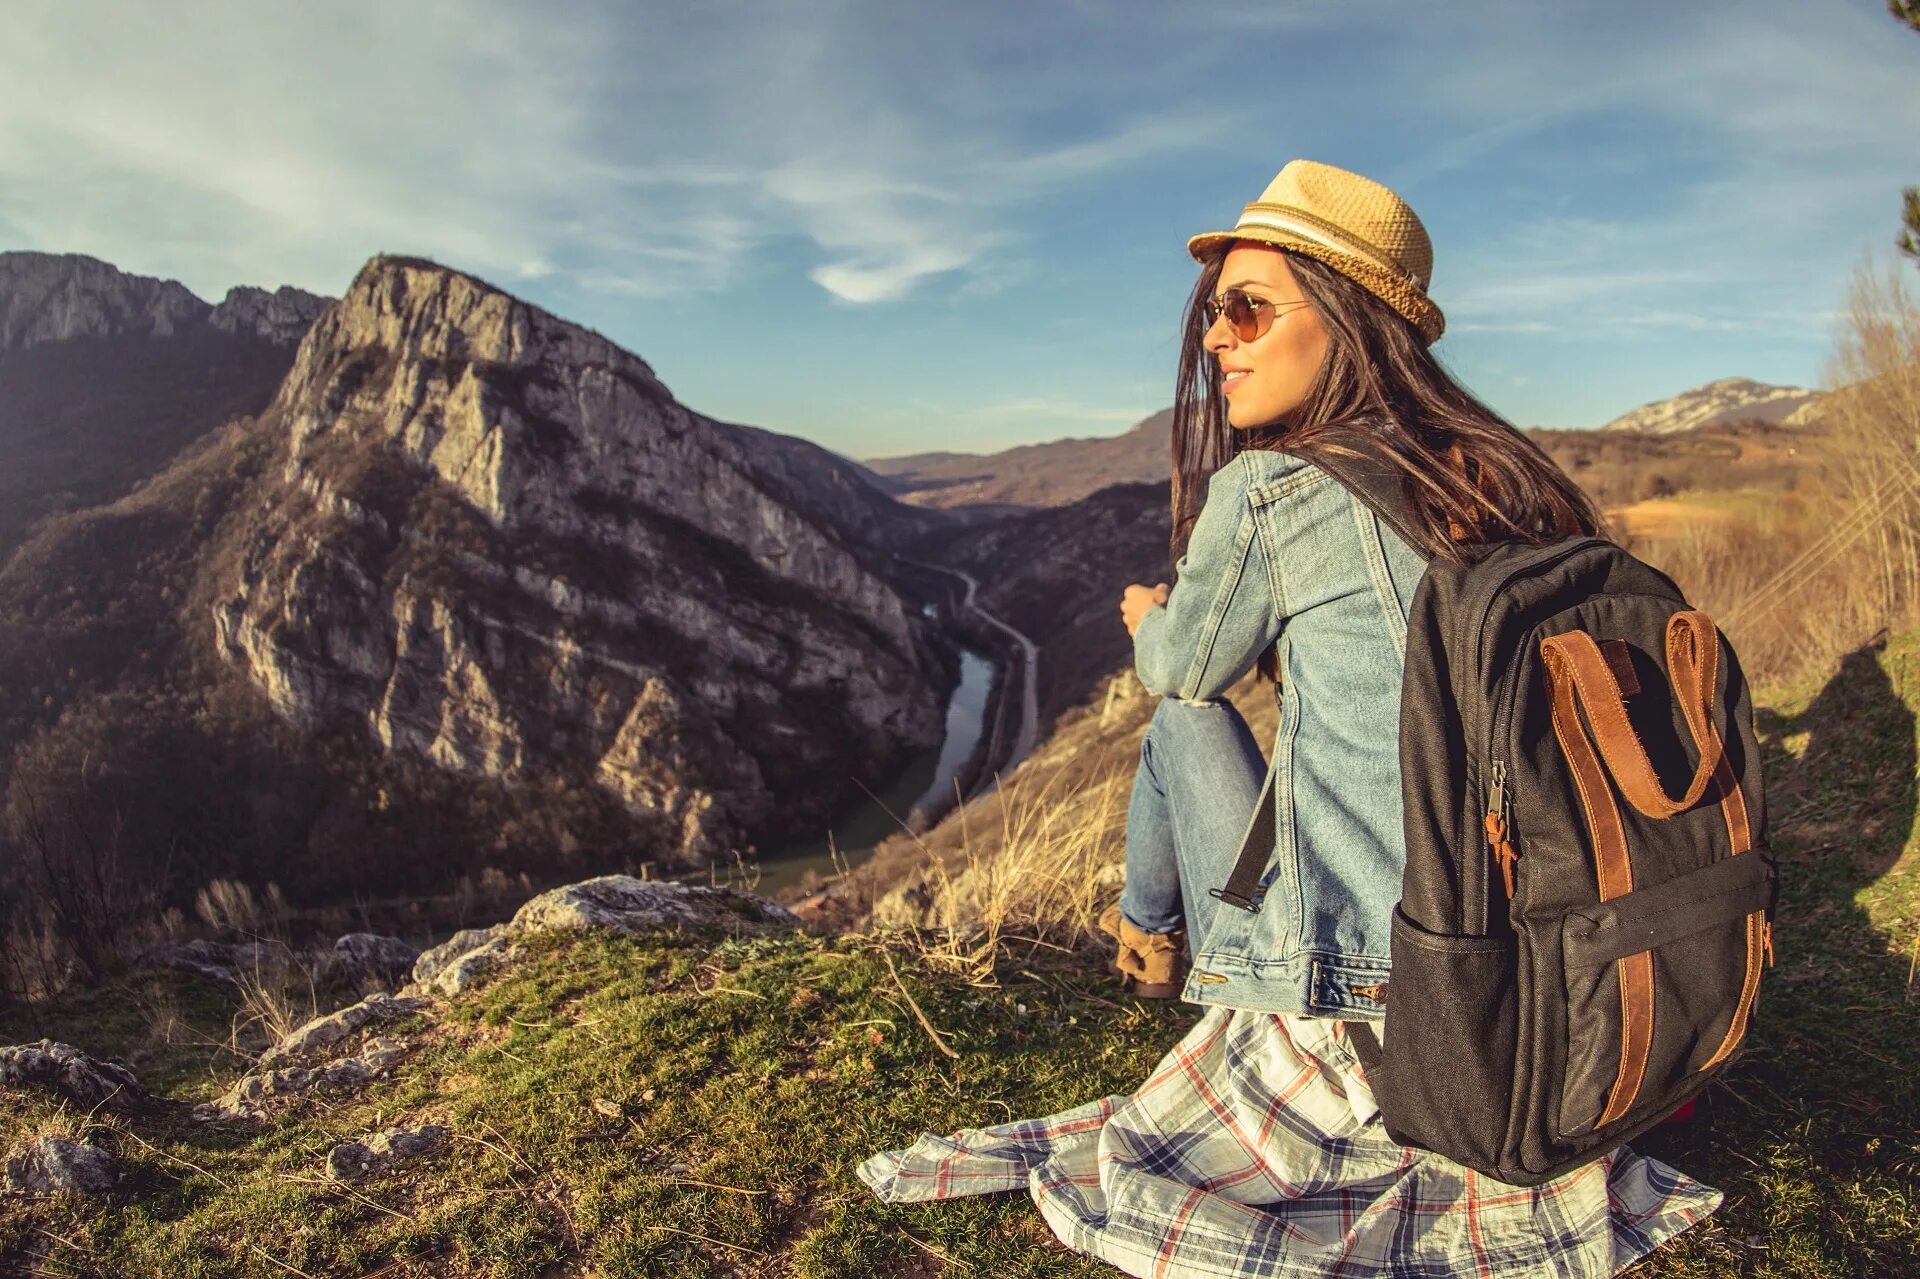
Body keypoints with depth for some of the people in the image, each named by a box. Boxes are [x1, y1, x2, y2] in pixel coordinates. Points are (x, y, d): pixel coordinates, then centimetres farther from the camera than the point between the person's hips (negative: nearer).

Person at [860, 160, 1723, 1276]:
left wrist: (1155, 618, 26)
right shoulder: (1512, 479, 5)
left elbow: (1184, 669, 4)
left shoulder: (1266, 490, -15)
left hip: (1359, 1011, -6)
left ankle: (1146, 939, 35)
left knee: (1186, 718, 13)